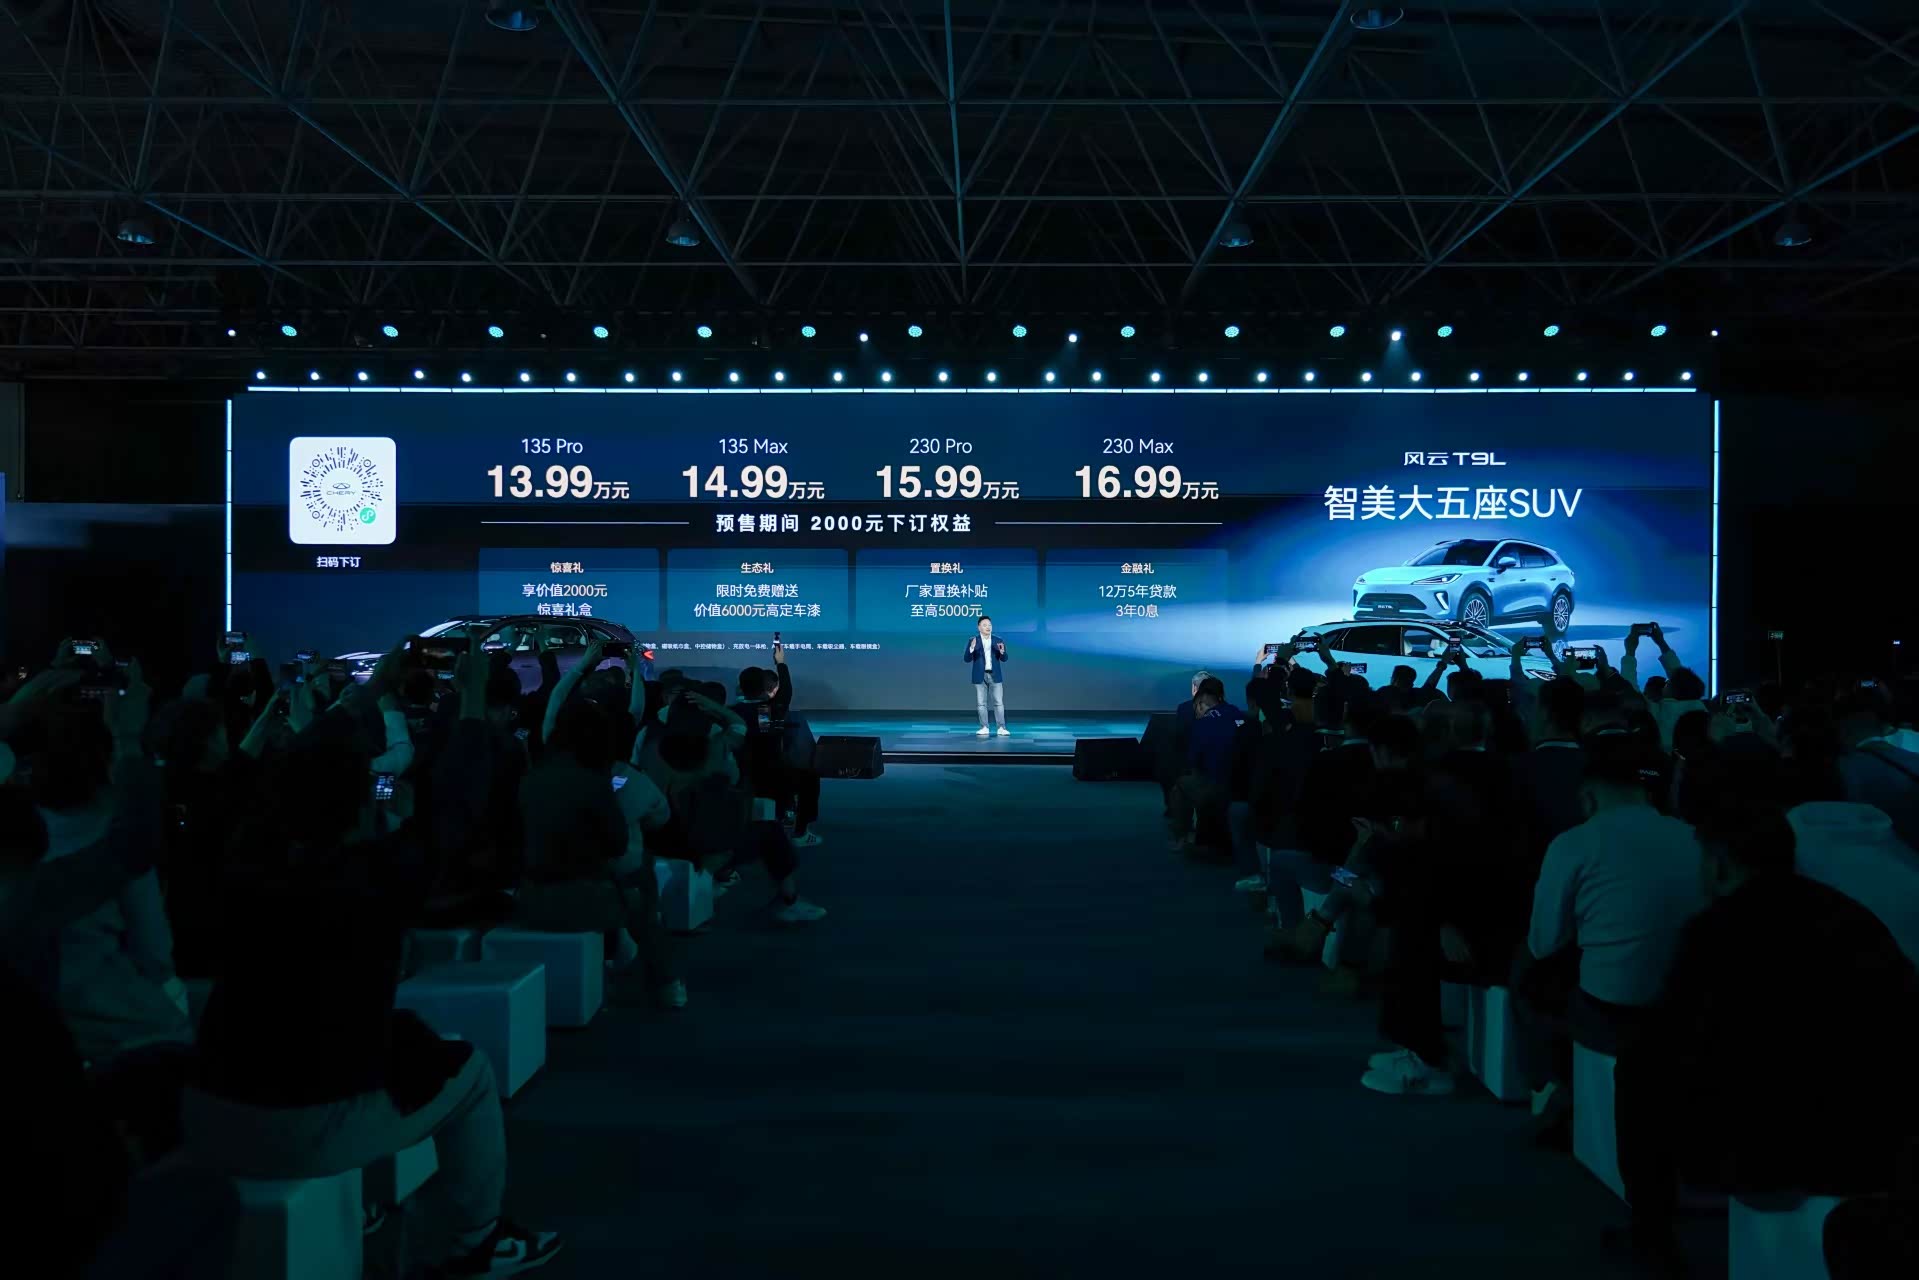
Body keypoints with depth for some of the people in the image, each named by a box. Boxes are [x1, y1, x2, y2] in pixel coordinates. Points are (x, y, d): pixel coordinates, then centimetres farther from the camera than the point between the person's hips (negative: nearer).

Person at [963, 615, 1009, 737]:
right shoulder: (972, 641, 0)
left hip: (995, 676, 0)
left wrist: (1002, 651, -22)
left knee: (999, 702, -3)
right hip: (980, 676, 0)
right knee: (981, 703, 2)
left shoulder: (998, 641, 4)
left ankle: (1001, 728, -2)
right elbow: (967, 659, -6)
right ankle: (984, 728, 8)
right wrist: (972, 648, -24)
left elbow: (1004, 659, 0)